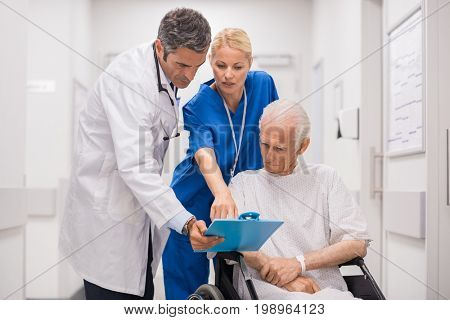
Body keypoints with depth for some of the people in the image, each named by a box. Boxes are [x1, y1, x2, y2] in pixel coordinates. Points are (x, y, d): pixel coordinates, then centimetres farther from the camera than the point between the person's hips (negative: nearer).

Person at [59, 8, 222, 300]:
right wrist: (185, 223, -42)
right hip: (107, 208, -8)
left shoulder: (168, 72, 3)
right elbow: (135, 167, -34)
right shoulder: (129, 79, -26)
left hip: (140, 203, 9)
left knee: (141, 294, 14)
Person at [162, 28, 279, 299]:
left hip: (246, 202, 2)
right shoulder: (198, 106, -16)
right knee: (187, 284, 4)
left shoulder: (263, 85, -7)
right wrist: (222, 194, -52)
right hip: (197, 202, -2)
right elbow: (204, 154, -34)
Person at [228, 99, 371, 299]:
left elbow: (358, 244, 6)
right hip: (263, 285, -2)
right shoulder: (244, 182, 19)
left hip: (325, 288, 2)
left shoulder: (324, 178, 19)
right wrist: (266, 264, -14)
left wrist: (298, 264, -6)